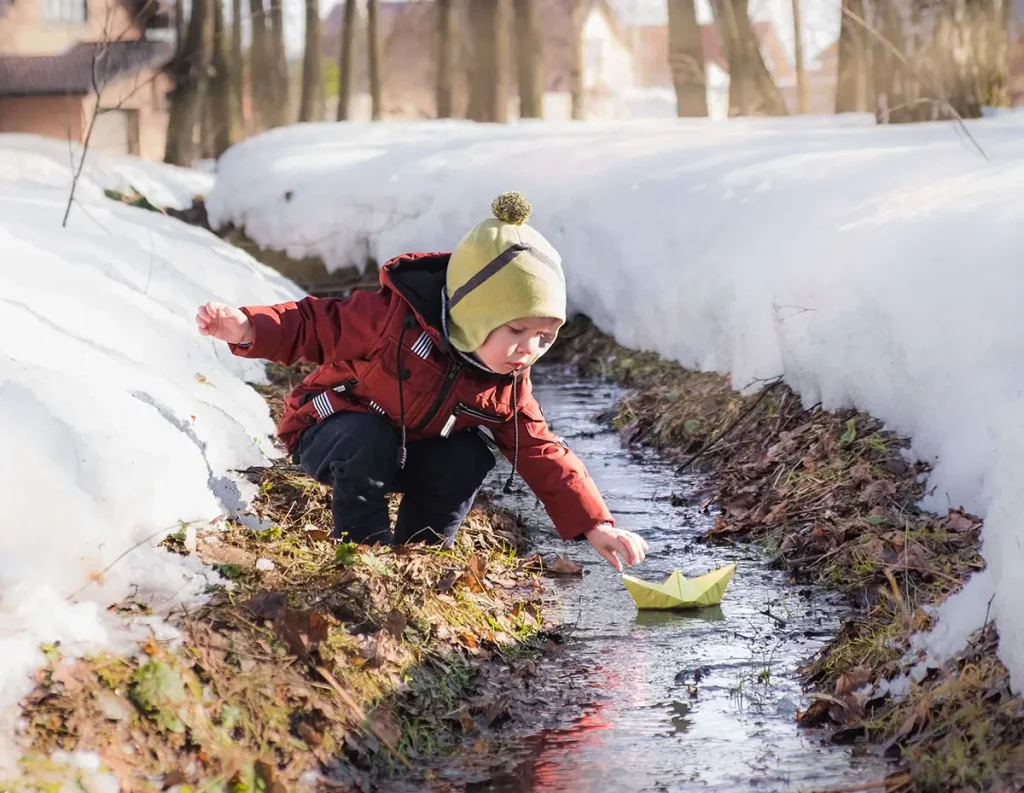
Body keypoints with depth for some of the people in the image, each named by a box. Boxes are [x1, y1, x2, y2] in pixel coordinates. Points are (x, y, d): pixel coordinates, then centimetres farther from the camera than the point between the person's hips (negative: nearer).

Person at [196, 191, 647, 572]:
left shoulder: (506, 384, -14)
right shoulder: (394, 317, -31)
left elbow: (541, 453, -9)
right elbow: (317, 326, -22)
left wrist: (594, 524, -17)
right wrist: (249, 329, -40)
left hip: (411, 456, 5)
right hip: (331, 434, -5)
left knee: (469, 458, -21)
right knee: (369, 438, -37)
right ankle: (362, 546, -21)